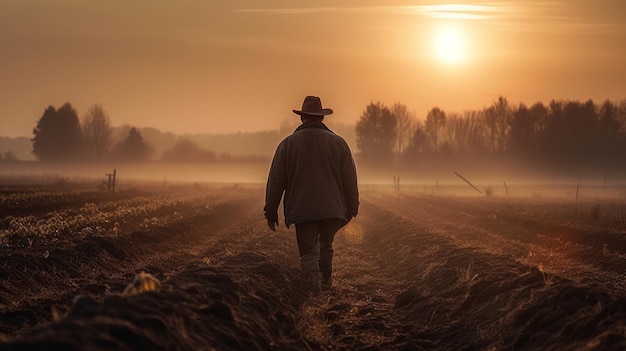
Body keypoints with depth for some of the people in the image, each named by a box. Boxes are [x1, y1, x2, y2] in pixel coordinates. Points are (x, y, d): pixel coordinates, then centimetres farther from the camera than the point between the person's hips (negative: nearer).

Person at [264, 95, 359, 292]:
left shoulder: (288, 144, 1)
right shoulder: (338, 142, 3)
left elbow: (275, 181, 2)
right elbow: (350, 180, 5)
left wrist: (271, 212, 10)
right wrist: (352, 208, 14)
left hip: (302, 210, -2)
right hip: (332, 209, 2)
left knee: (308, 253, 1)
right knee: (326, 247, 23)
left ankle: (315, 287, -22)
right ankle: (326, 284, 28)